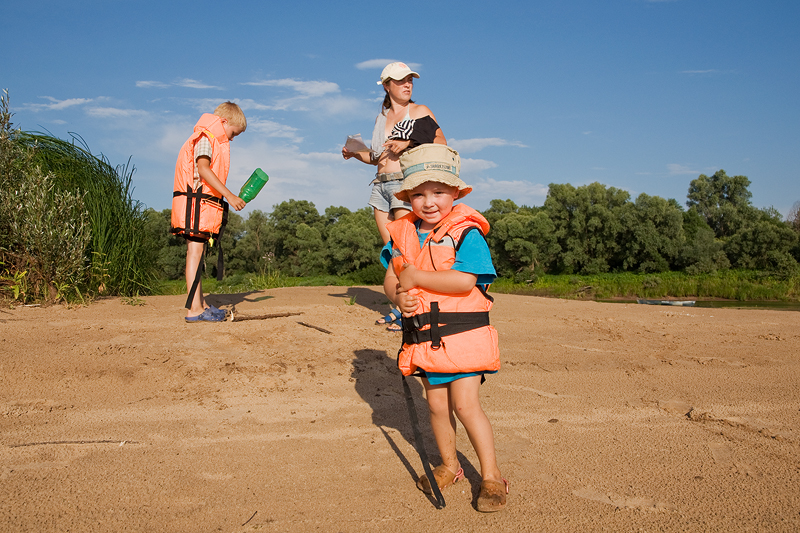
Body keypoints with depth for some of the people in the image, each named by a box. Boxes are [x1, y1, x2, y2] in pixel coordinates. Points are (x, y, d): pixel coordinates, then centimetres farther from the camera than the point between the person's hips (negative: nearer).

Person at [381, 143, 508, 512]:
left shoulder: (466, 232, -13)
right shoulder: (403, 234, 6)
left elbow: (464, 281, -24)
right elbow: (390, 279, 7)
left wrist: (415, 277, -19)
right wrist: (399, 295, -17)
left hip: (461, 333, -5)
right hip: (424, 336, 6)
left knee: (465, 405, -6)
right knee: (437, 404, 14)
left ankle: (491, 476, 10)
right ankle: (449, 466, 34)